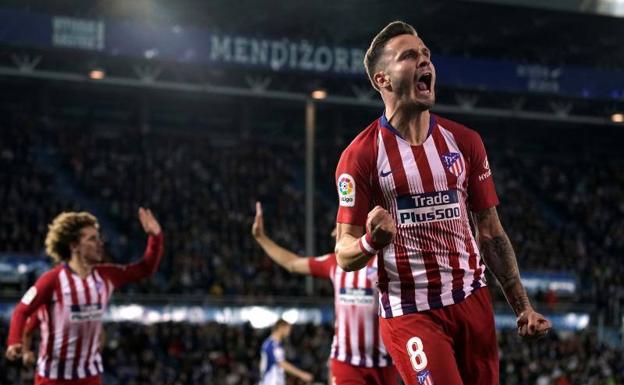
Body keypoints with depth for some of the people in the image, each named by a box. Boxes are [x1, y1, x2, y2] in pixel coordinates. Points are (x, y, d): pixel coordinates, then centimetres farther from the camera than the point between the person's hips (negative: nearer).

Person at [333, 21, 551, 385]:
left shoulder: (464, 142, 6)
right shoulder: (361, 155, -7)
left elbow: (491, 232, 11)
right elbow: (345, 256, -6)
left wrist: (522, 305, 5)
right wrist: (373, 241, -29)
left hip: (472, 300, 5)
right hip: (410, 312, -5)